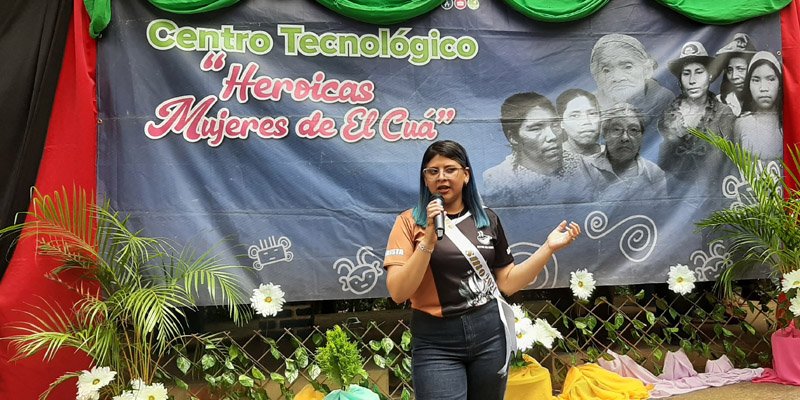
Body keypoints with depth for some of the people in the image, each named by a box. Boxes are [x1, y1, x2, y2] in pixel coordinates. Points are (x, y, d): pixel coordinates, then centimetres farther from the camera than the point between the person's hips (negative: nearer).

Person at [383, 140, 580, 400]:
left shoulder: (487, 219, 6)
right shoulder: (410, 222, -4)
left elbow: (507, 283, 8)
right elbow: (397, 293, -13)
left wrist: (549, 247, 0)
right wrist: (428, 240, -22)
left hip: (489, 333, 4)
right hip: (436, 342, -3)